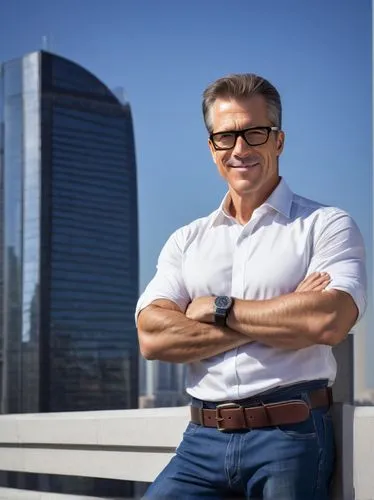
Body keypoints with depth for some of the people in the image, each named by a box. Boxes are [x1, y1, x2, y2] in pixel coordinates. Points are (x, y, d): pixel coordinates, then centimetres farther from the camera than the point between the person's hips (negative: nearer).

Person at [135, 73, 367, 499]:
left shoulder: (327, 226, 3)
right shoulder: (186, 241, 14)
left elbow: (329, 321, -16)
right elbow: (152, 338, -2)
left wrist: (218, 308, -6)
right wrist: (282, 316, -9)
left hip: (290, 436, -3)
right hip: (203, 440, 3)